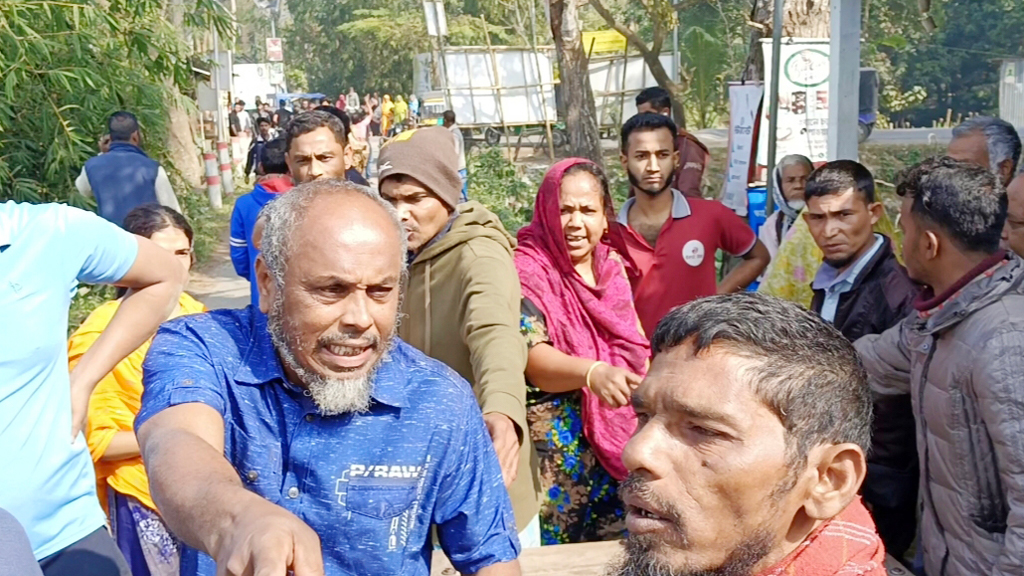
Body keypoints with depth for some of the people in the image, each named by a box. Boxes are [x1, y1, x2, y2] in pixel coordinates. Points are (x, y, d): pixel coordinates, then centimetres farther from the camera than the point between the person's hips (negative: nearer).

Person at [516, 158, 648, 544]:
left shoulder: (614, 264, 7)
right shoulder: (529, 271, -11)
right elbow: (531, 356, -23)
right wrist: (593, 373, -39)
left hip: (620, 439, 6)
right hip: (558, 445, -6)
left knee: (618, 553, 12)